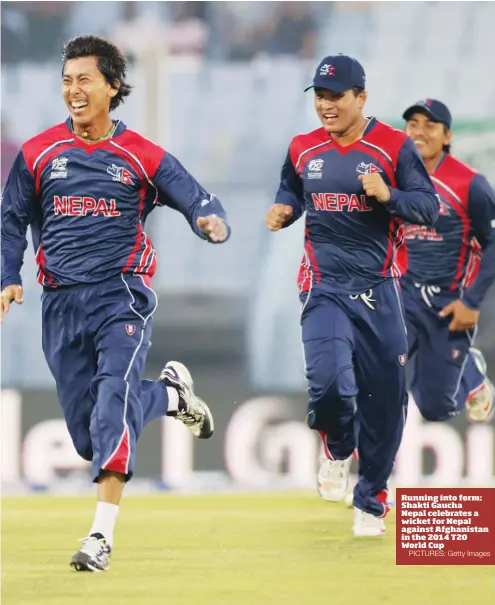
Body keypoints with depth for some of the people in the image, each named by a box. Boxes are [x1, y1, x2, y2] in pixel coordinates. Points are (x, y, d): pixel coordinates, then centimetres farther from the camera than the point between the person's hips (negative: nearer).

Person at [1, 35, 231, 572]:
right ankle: (169, 394, 33)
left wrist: (211, 221, -24)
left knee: (113, 402, -23)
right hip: (60, 305, 3)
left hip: (121, 293, -3)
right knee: (87, 433, 4)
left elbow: (199, 201, -1)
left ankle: (102, 534, -25)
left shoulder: (143, 157, 1)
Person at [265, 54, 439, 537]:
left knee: (383, 394, 3)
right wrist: (282, 210, 2)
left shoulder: (394, 147, -3)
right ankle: (337, 448, 14)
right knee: (328, 379, -21)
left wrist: (387, 195, -23)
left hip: (378, 289, -1)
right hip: (324, 289, 1)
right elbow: (291, 194, 24)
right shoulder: (303, 150, 8)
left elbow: (428, 207, -5)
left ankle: (372, 500, 21)